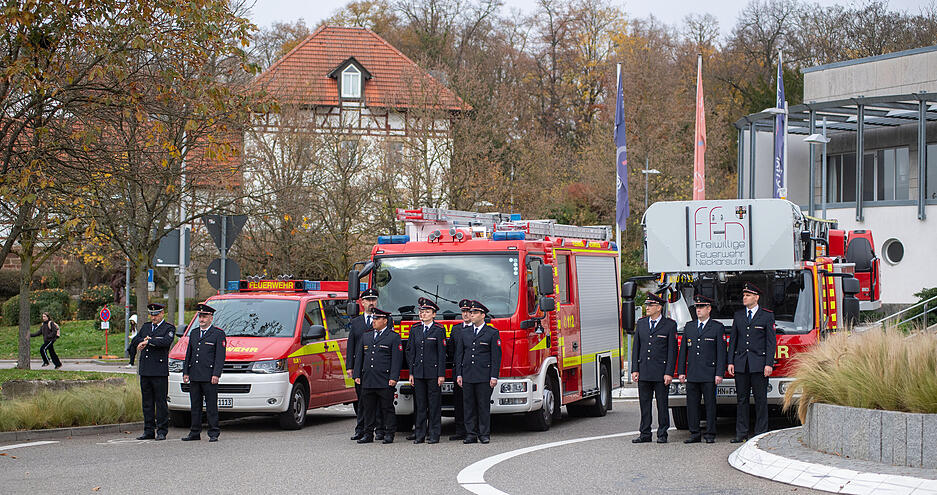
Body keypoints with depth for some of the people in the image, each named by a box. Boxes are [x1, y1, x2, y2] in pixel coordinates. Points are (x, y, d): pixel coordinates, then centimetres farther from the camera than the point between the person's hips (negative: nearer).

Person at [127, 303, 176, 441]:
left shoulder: (169, 328, -1)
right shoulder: (145, 327, 17)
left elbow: (166, 341, -20)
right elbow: (135, 341, 23)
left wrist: (148, 341, -22)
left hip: (160, 372, -6)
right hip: (145, 371, 6)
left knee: (161, 402, -3)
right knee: (147, 402, 8)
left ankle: (162, 431, 0)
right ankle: (149, 431, 13)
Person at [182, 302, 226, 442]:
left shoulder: (218, 333, -1)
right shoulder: (193, 333, 18)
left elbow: (220, 356, -6)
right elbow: (188, 354, 20)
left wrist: (216, 374, -14)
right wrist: (185, 372, 11)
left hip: (209, 377, -6)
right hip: (194, 376, 6)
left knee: (211, 406, -4)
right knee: (195, 405, 9)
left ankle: (213, 433, -2)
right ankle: (195, 432, 14)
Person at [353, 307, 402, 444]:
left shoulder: (394, 337, 1)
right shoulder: (366, 336, 18)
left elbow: (397, 359, -5)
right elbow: (359, 357, 18)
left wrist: (393, 378, -13)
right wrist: (357, 375, 10)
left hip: (385, 381, -5)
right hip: (367, 380, 5)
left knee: (387, 408, -1)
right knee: (368, 409, 7)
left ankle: (389, 434, 4)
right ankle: (368, 434, 12)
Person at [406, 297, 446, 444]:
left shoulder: (439, 330, -1)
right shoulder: (415, 329, 11)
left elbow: (442, 353, -4)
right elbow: (410, 352, 12)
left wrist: (441, 374, -9)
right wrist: (411, 372, 6)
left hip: (433, 372, -4)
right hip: (418, 371, 4)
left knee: (434, 403, -1)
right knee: (420, 403, 5)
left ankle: (434, 434, 2)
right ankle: (420, 434, 9)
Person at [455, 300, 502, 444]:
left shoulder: (492, 333, 1)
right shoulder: (465, 333, 14)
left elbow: (496, 356, -2)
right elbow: (459, 355, 14)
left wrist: (494, 377, -9)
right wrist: (458, 375, 6)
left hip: (484, 377, -4)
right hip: (467, 376, 4)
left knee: (484, 405, -2)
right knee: (469, 406, 3)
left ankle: (484, 434, 3)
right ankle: (471, 435, 7)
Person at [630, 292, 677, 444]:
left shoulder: (670, 325, -2)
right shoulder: (641, 323, 10)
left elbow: (672, 350, -4)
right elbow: (636, 347, 11)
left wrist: (669, 373, -10)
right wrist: (635, 370, 3)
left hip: (661, 371, -4)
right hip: (643, 371, 4)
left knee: (662, 404, 1)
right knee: (644, 403, 6)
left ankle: (662, 434, 8)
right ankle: (645, 434, 11)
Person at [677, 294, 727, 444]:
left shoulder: (717, 328, 1)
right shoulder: (689, 327, 14)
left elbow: (721, 352, -2)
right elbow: (683, 350, 14)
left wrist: (719, 374, -10)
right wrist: (681, 371, 7)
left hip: (709, 374, -4)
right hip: (692, 374, 4)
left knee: (710, 404, -2)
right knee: (692, 404, 3)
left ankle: (710, 434, 4)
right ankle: (694, 434, 8)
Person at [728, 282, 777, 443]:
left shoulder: (767, 316, 2)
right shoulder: (738, 315, 14)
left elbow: (771, 342, -2)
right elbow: (733, 339, 14)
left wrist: (769, 364, -10)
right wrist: (730, 362, 5)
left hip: (759, 363, -4)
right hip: (741, 363, 4)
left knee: (760, 399, -1)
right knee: (742, 398, 4)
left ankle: (760, 433, 3)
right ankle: (741, 433, 7)